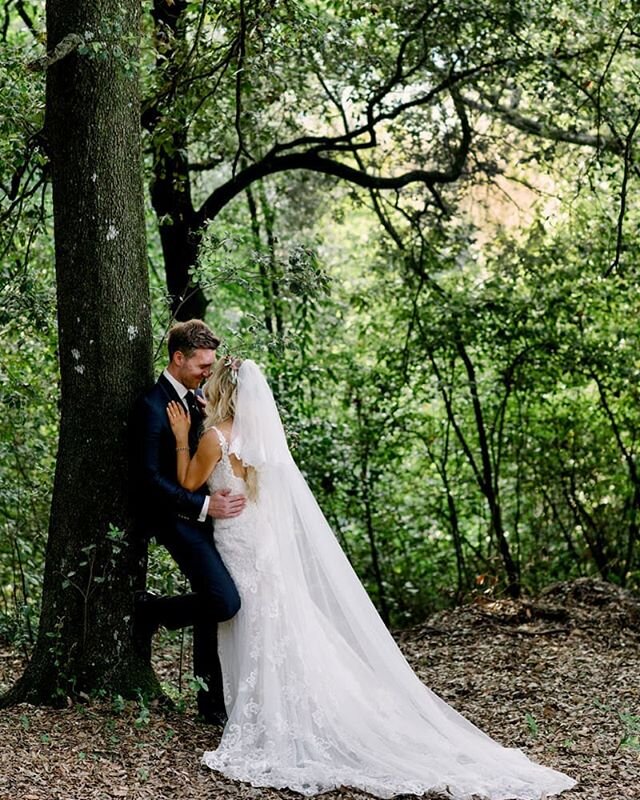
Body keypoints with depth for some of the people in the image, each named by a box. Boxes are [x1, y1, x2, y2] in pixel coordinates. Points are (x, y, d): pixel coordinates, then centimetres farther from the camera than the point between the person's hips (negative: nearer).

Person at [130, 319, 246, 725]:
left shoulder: (197, 397, 11)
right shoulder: (153, 407, -14)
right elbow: (149, 478, -18)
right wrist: (204, 506, -22)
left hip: (207, 513, 8)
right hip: (177, 519, -8)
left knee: (211, 605, 9)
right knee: (225, 602, -19)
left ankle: (212, 700, 18)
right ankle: (150, 611, 5)